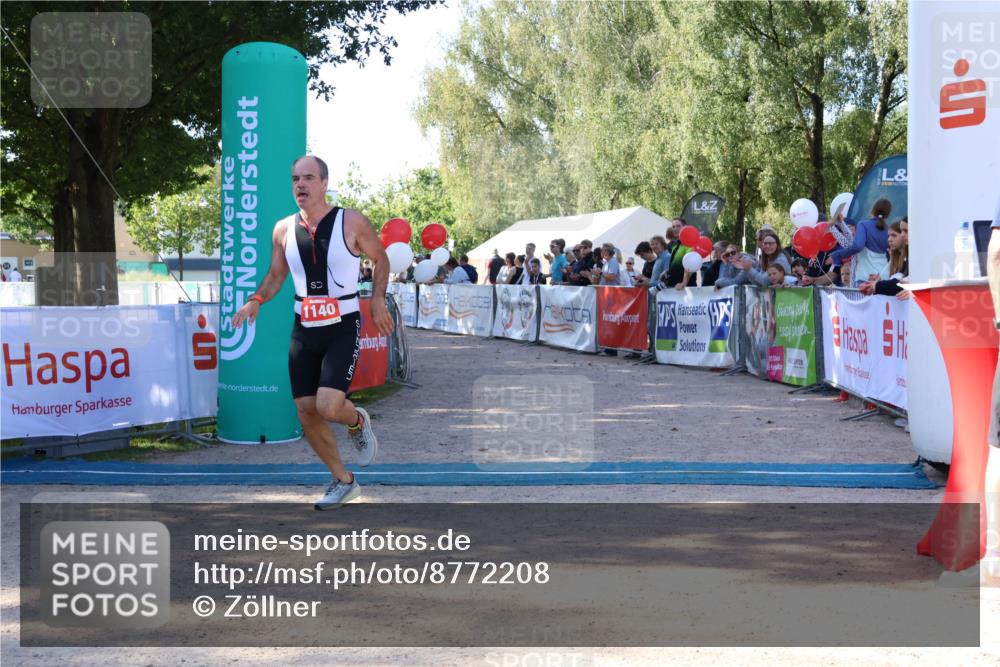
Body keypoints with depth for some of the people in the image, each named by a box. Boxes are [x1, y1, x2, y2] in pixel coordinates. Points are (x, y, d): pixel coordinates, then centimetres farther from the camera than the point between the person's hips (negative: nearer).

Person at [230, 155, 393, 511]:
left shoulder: (351, 222, -8)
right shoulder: (283, 229, 2)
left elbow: (381, 258, 6)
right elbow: (276, 275, 15)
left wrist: (377, 300, -5)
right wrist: (256, 300, -3)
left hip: (343, 328, -4)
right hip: (303, 331, 4)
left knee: (328, 406, -21)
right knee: (307, 414, 4)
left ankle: (358, 421, 17)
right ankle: (343, 481, 24)